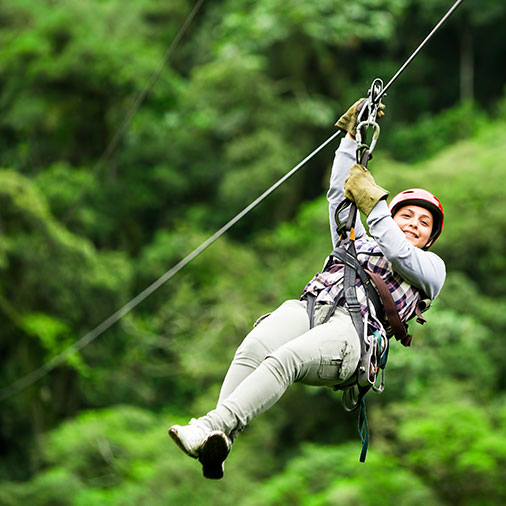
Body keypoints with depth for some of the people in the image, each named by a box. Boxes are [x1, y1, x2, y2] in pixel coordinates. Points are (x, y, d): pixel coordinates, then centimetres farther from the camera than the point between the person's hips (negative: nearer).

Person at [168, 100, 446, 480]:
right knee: (252, 351, -33)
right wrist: (352, 136, 35)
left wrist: (373, 202, 1)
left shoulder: (431, 267, 25)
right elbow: (340, 194, 38)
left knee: (283, 359, -37)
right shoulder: (359, 242, 40)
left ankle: (213, 426, -53)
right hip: (308, 308, 4)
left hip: (351, 330, -4)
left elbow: (400, 254, 4)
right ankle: (216, 446, -50)